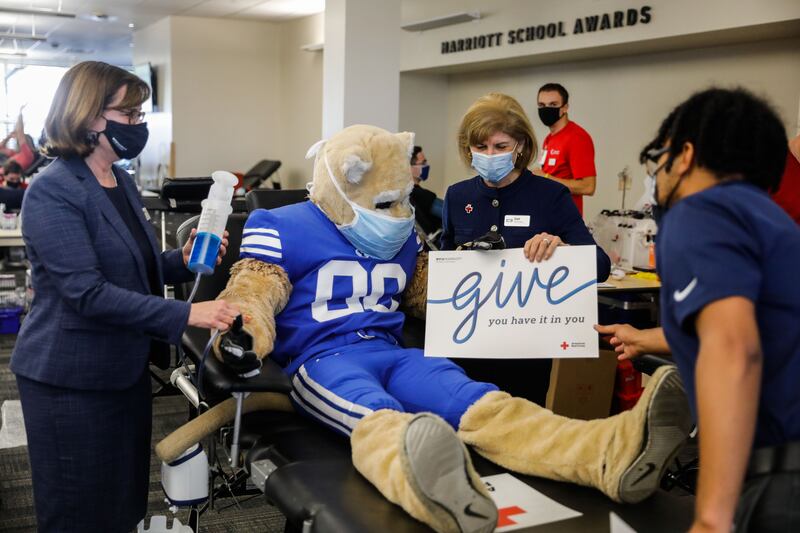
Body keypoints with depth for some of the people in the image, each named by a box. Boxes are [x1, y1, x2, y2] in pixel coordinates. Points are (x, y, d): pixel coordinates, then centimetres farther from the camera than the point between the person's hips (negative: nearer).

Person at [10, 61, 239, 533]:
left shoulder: (122, 182, 8)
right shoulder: (53, 193, -18)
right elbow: (87, 292, -26)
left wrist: (183, 262, -4)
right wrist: (185, 315, -30)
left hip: (125, 368, 8)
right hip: (72, 380, -8)